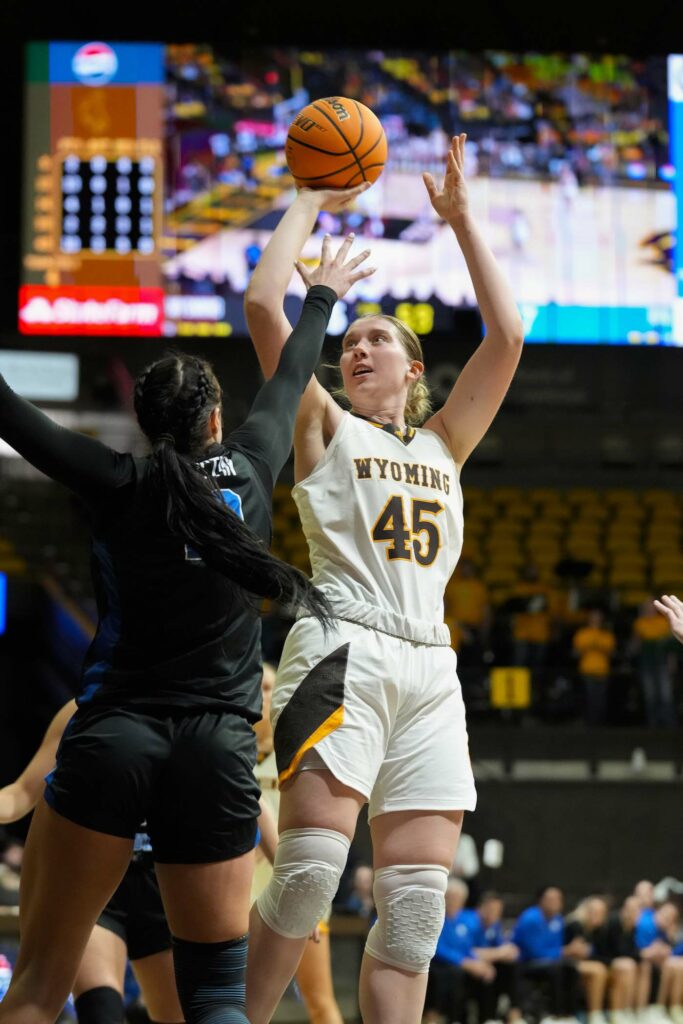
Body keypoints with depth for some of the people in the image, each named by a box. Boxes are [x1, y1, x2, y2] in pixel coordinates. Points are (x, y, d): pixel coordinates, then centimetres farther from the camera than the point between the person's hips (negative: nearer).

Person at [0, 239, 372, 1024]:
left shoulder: (119, 486, 2)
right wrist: (322, 295, 44)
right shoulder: (250, 468, 8)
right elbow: (289, 380, 26)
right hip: (218, 746, 2)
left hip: (114, 734, -1)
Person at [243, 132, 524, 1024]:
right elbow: (263, 304, 4)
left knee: (418, 900, -5)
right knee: (310, 871, -18)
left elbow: (506, 334, 19)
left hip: (430, 670, 5)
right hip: (344, 652, -4)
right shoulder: (325, 429, 14)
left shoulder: (443, 446, 24)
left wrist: (461, 219, 20)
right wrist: (312, 203, 13)